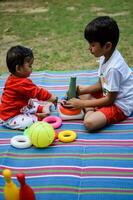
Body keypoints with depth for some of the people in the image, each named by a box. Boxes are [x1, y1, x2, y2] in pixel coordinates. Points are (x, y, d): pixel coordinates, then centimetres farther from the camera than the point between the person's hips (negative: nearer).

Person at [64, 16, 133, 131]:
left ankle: (89, 110, -4)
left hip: (120, 106, -10)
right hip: (108, 94, 10)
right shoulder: (105, 57, -3)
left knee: (89, 123, -32)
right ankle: (90, 110, -4)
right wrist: (81, 91, -6)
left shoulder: (114, 68, -30)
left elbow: (110, 100, -22)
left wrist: (82, 103, -17)